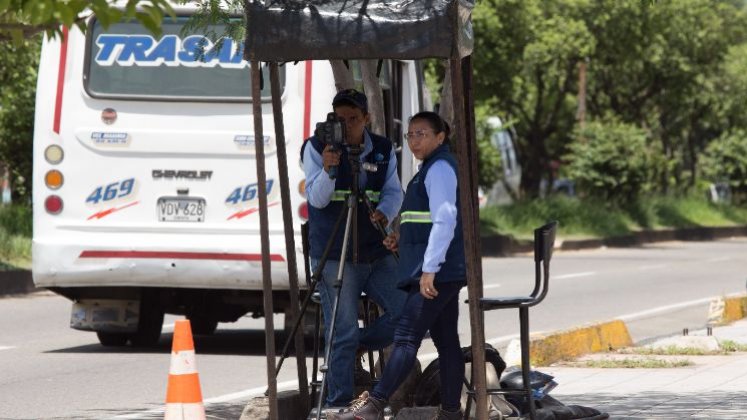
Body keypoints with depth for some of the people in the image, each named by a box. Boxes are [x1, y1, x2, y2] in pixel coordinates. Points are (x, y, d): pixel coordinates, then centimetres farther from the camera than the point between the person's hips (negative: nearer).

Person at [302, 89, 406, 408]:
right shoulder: (316, 148, -5)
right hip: (334, 257, -5)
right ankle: (338, 403, 1)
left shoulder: (383, 150, 7)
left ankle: (360, 346, 20)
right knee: (342, 334, -6)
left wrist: (384, 212, -22)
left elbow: (394, 192, 1)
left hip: (376, 253, 5)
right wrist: (327, 170, -33)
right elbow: (317, 199, -13)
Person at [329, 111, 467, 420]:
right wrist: (403, 241, 15)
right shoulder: (434, 168, 21)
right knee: (446, 339, 8)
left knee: (407, 336, -13)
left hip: (435, 270, -10)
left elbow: (445, 220, -19)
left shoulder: (440, 168, -10)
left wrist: (429, 269, -24)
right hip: (446, 272, 10)